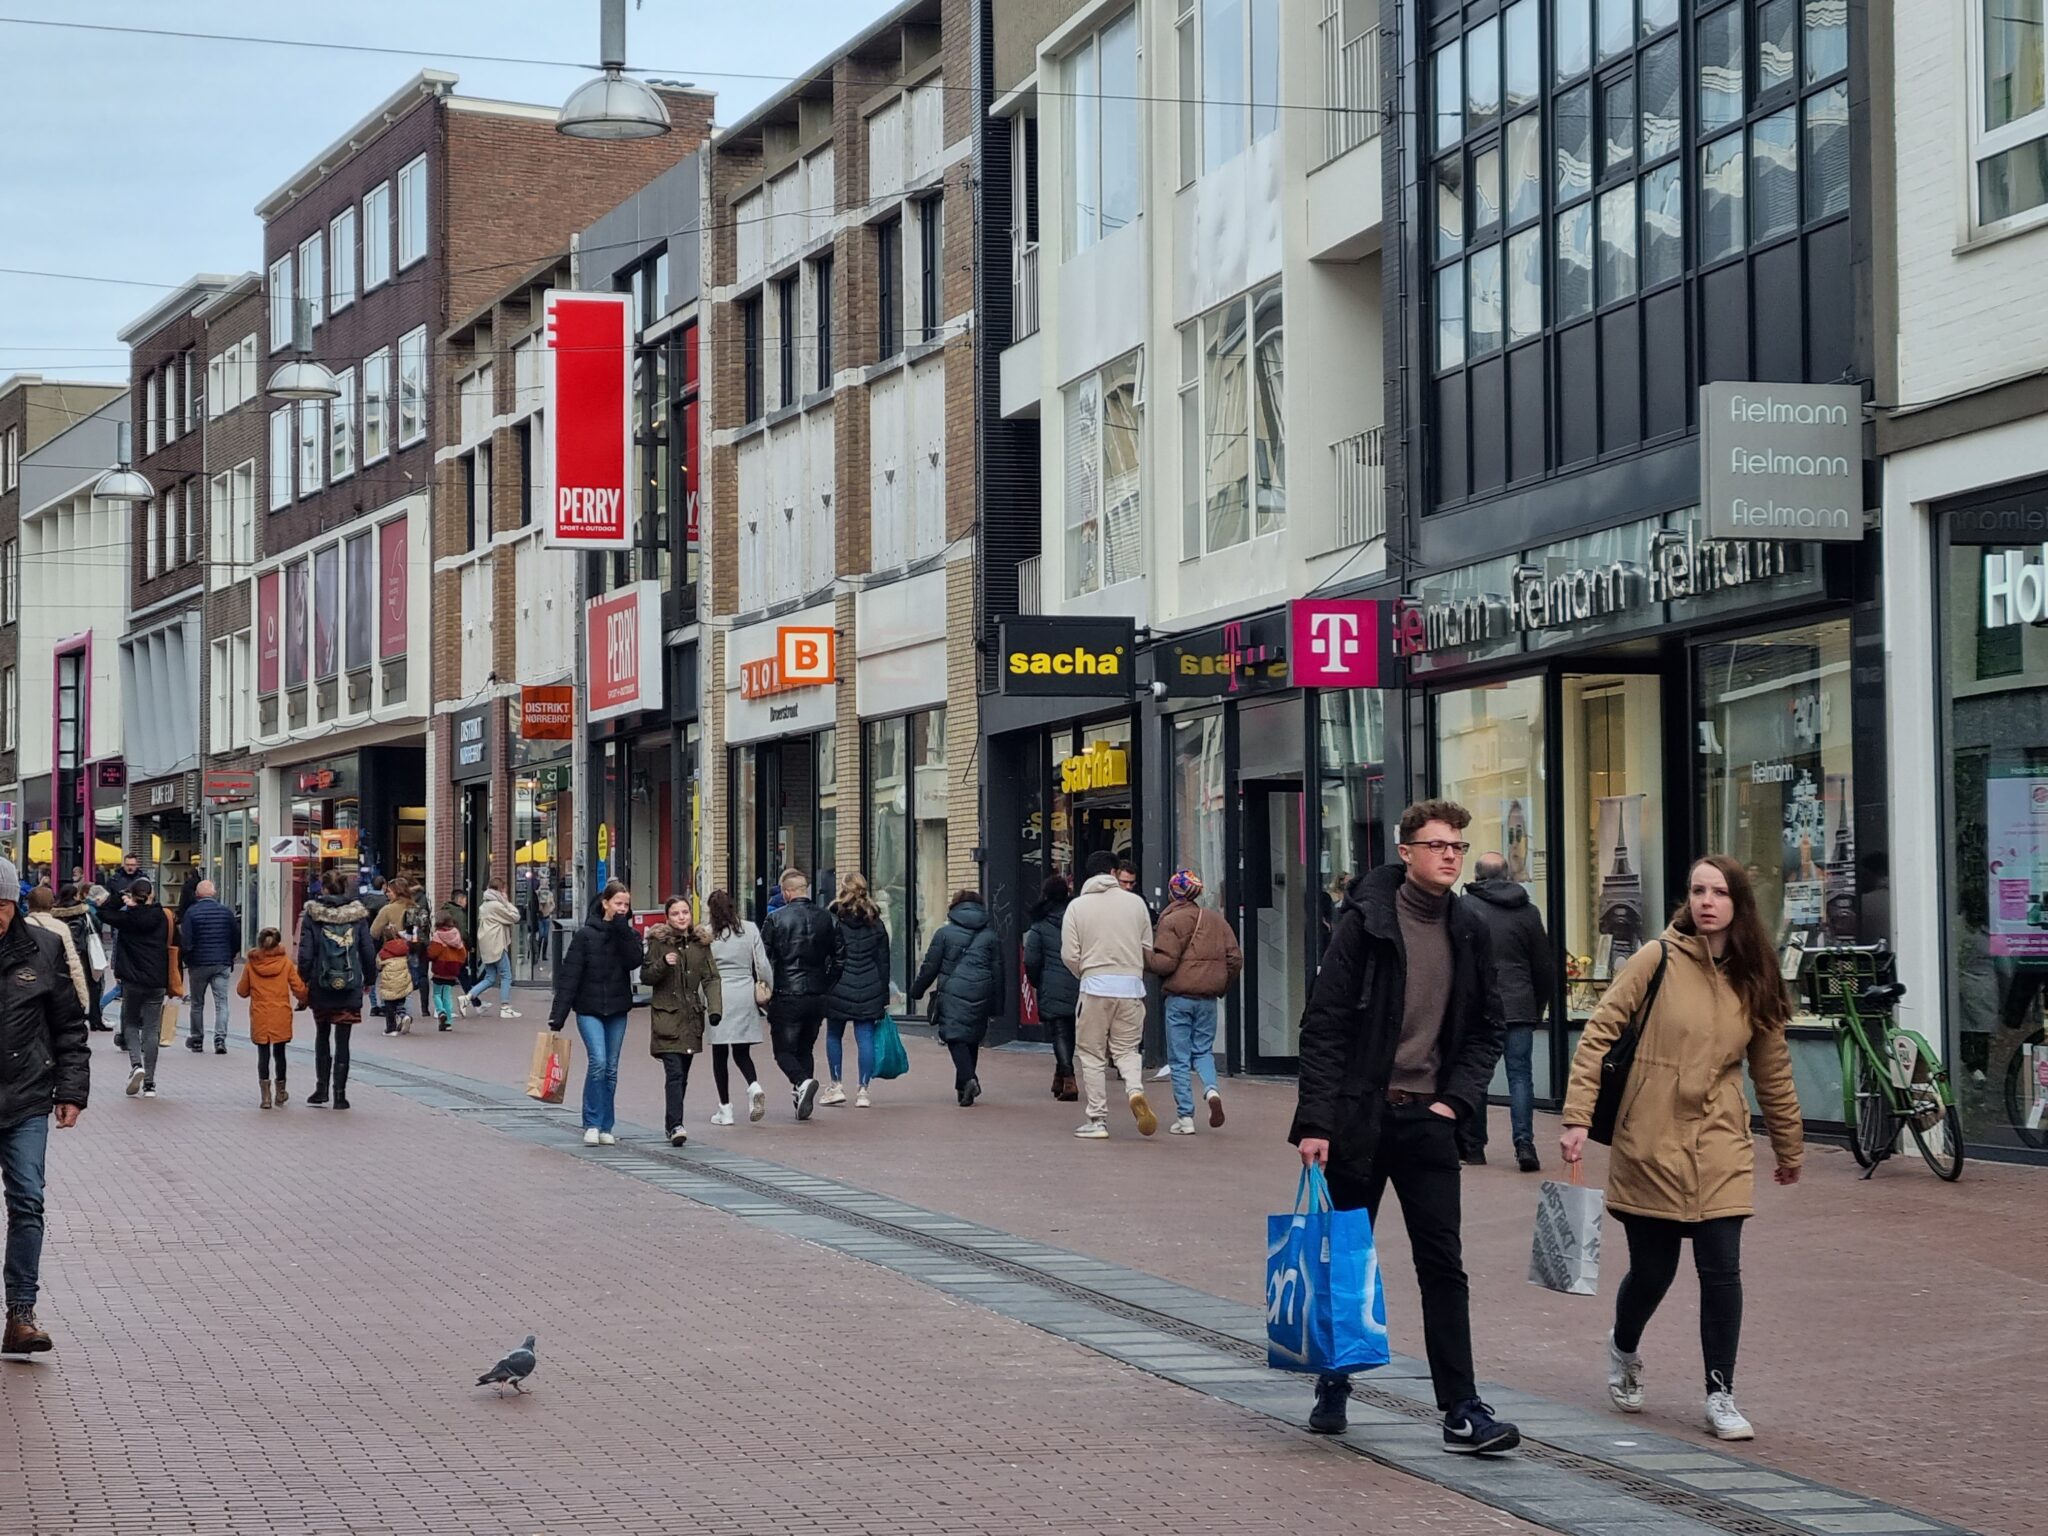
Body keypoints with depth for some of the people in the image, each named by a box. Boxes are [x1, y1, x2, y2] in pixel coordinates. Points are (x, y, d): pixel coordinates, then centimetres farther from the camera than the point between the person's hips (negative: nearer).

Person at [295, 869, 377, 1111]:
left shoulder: (312, 915, -6)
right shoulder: (358, 915, -2)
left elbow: (306, 953, -8)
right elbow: (368, 951, 1)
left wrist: (303, 980, 3)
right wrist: (369, 979, 13)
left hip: (320, 986, 0)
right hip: (350, 987, 0)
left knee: (322, 1036, 19)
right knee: (342, 1040, 4)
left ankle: (322, 1088, 18)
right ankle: (340, 1093, 2)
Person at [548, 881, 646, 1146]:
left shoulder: (629, 935, 7)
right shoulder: (586, 934, -4)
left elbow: (635, 961, -13)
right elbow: (570, 974, -6)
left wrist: (622, 931, -18)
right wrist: (558, 1013, -10)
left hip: (617, 1010, 4)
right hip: (589, 1009, -4)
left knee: (611, 1069, 7)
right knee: (598, 1062, -18)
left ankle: (606, 1127, 16)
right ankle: (592, 1124, -11)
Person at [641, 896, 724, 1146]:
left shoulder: (700, 943, 9)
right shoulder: (658, 941, -1)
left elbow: (711, 977, 7)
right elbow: (645, 976, 0)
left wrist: (714, 1007, -6)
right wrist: (663, 964, -19)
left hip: (692, 1017, 4)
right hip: (667, 1016, -4)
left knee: (683, 1074, 10)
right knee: (674, 1071, -15)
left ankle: (673, 1123, 22)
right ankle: (676, 1126, -20)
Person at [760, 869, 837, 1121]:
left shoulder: (776, 918, -9)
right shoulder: (825, 918, 3)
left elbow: (763, 957, -6)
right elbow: (835, 957, 8)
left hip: (787, 996, -4)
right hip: (817, 996, 4)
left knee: (784, 1050, 3)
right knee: (806, 1049, 16)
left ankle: (802, 1082, -23)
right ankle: (802, 1100, 11)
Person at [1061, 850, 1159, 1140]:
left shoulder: (1077, 906, 2)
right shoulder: (1134, 902, 6)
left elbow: (1069, 955, -1)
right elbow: (1148, 947, 8)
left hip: (1095, 985, -2)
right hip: (1131, 985, 2)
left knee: (1092, 1055, 7)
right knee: (1126, 1049, 13)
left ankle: (1098, 1119, 5)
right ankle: (1135, 1090, -16)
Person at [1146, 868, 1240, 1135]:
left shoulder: (1172, 920, -10)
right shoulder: (1216, 919, 6)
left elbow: (1164, 962, -17)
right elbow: (1235, 958, 6)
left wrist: (1143, 955, 1)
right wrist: (1222, 986, 19)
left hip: (1179, 997, -4)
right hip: (1208, 998, 4)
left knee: (1179, 1058, 3)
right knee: (1203, 1050, 18)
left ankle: (1185, 1116, 2)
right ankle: (1211, 1089, -10)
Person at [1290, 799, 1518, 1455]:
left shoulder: (1468, 931, 7)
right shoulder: (1365, 923, -7)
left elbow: (1487, 1027, 16)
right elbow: (1323, 1025, -9)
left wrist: (1457, 1099, 1)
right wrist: (1315, 1122, -14)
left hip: (1428, 1120, 3)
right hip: (1360, 1116, -3)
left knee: (1443, 1265, -3)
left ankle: (1462, 1411, -4)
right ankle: (1333, 1387, 26)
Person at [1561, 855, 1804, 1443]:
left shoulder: (1755, 981, 5)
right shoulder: (1658, 960, -6)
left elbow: (1772, 1073, 15)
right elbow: (1599, 1034, -6)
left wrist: (1789, 1148, 21)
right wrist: (1577, 1117, -13)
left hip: (1719, 1146, 2)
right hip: (1649, 1144, -2)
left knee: (1721, 1270, -6)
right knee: (1652, 1271, 7)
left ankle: (1721, 1396, 6)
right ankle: (1623, 1350, 39)